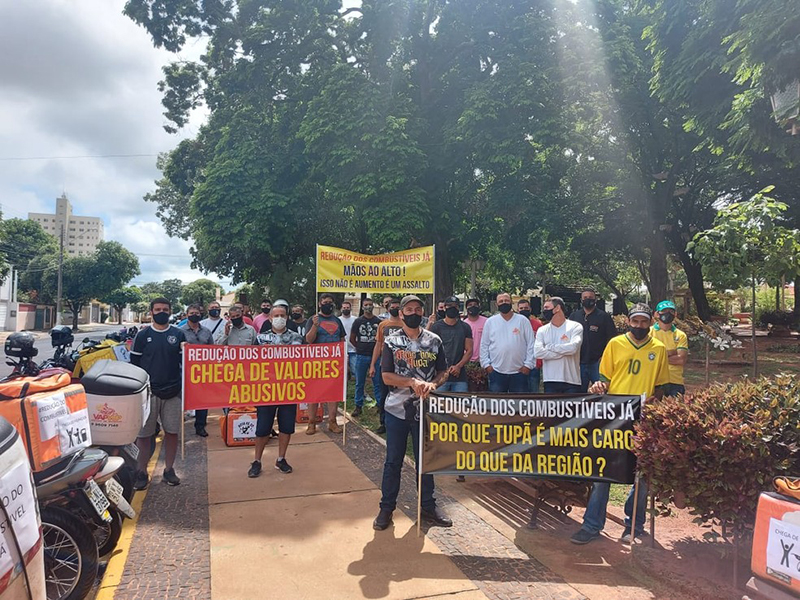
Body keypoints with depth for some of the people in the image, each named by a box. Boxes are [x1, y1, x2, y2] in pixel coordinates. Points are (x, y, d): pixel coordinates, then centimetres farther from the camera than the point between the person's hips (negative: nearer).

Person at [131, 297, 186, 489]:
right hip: (148, 392, -1)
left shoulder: (178, 335, 6)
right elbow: (134, 364, 5)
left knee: (172, 432, 6)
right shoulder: (142, 336, 3)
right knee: (143, 433, 3)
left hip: (173, 392, 1)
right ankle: (142, 472, 15)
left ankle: (169, 470, 19)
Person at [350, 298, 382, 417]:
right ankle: (358, 406, 17)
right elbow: (352, 339, 7)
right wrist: (361, 348, 8)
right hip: (361, 356, 0)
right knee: (359, 383, 8)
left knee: (377, 382, 2)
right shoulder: (358, 321, 2)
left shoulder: (378, 322, 3)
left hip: (375, 356, 0)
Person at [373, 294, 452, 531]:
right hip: (397, 410, -1)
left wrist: (432, 384, -15)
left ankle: (427, 505, 28)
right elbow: (386, 376, -6)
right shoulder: (391, 341, -1)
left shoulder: (434, 340, 3)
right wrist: (412, 382, -20)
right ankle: (386, 507, 21)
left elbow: (443, 372, 6)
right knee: (393, 461, 7)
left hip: (425, 410, 2)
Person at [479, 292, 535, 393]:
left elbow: (531, 344, 2)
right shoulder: (490, 322, 5)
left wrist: (528, 364, -4)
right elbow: (484, 345, 8)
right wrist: (486, 364, 0)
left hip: (519, 372, -1)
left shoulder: (523, 321, 2)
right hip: (496, 372, 1)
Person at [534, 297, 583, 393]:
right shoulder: (542, 330, 9)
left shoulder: (575, 327, 0)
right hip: (550, 381, 2)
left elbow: (573, 347, -17)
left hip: (572, 381, -2)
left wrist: (549, 347, -7)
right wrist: (563, 352, -12)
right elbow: (537, 352, -7)